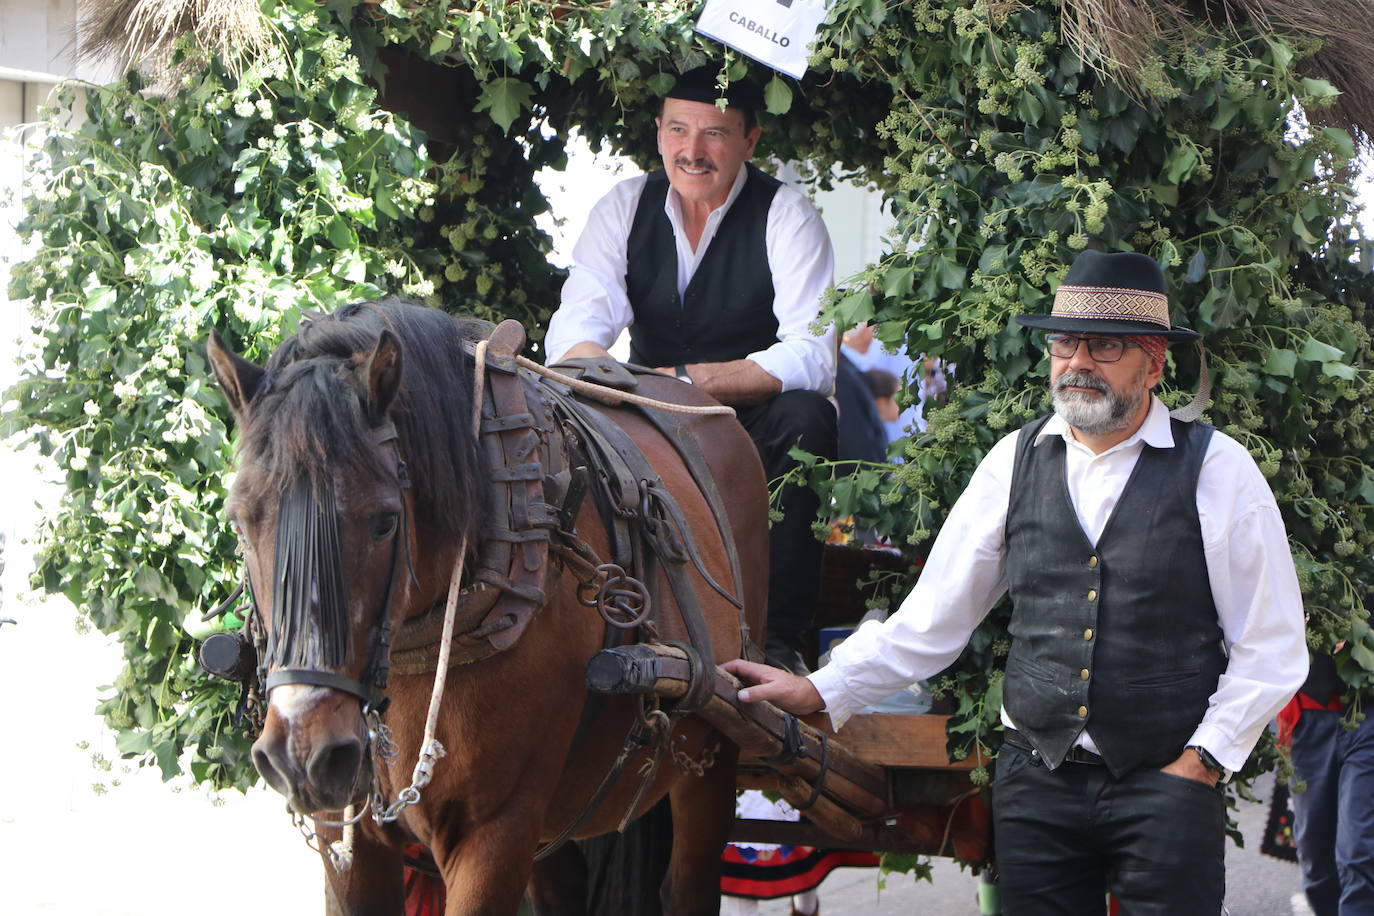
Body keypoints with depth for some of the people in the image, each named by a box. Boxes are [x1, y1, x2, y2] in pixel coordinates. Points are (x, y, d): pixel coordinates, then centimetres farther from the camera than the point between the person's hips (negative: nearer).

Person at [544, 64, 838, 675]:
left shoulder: (786, 217, -10)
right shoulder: (626, 207, 0)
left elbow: (812, 357, -23)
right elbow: (571, 335, -11)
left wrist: (683, 380, -33)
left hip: (755, 434, -3)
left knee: (804, 416, -34)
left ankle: (780, 636, -28)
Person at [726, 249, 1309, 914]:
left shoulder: (1217, 471, -2)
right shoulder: (1015, 462, 6)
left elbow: (1271, 648, 1)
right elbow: (934, 616, 8)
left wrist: (1201, 761, -5)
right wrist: (821, 691, 0)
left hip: (1168, 782, -2)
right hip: (1034, 779, 3)